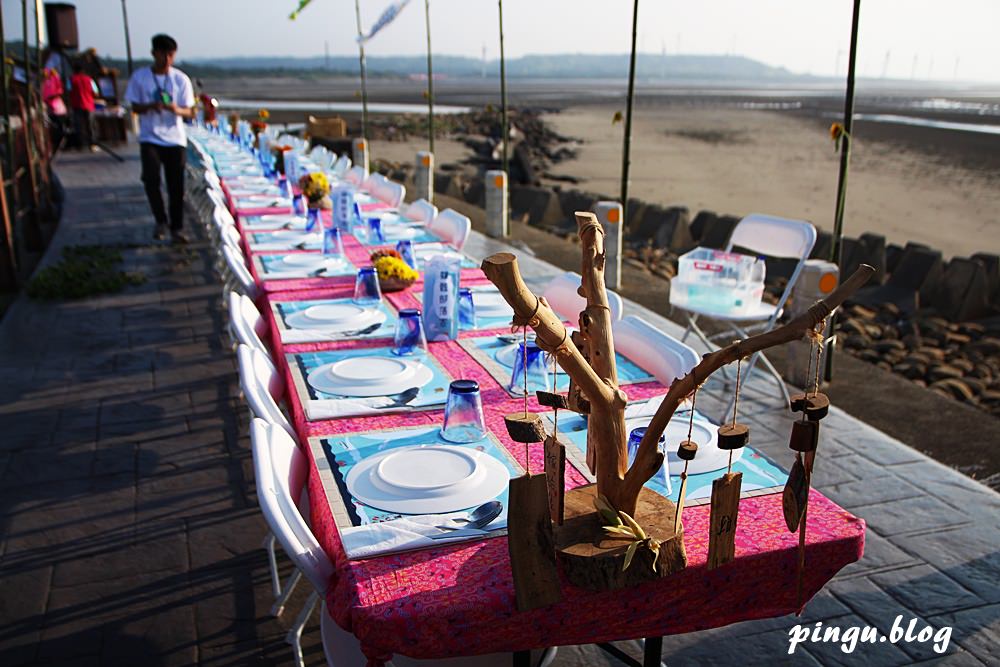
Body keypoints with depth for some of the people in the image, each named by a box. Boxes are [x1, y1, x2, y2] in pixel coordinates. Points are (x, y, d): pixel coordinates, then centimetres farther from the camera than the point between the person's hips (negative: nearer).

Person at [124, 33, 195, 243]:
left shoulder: (181, 79, 0)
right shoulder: (140, 77, 0)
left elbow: (190, 113, 0)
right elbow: (135, 107, 3)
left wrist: (177, 110, -23)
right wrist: (151, 106, -18)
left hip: (175, 139, 1)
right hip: (150, 138, -1)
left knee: (176, 186, 1)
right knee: (151, 178, -19)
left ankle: (177, 228, 13)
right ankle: (160, 220, 1)